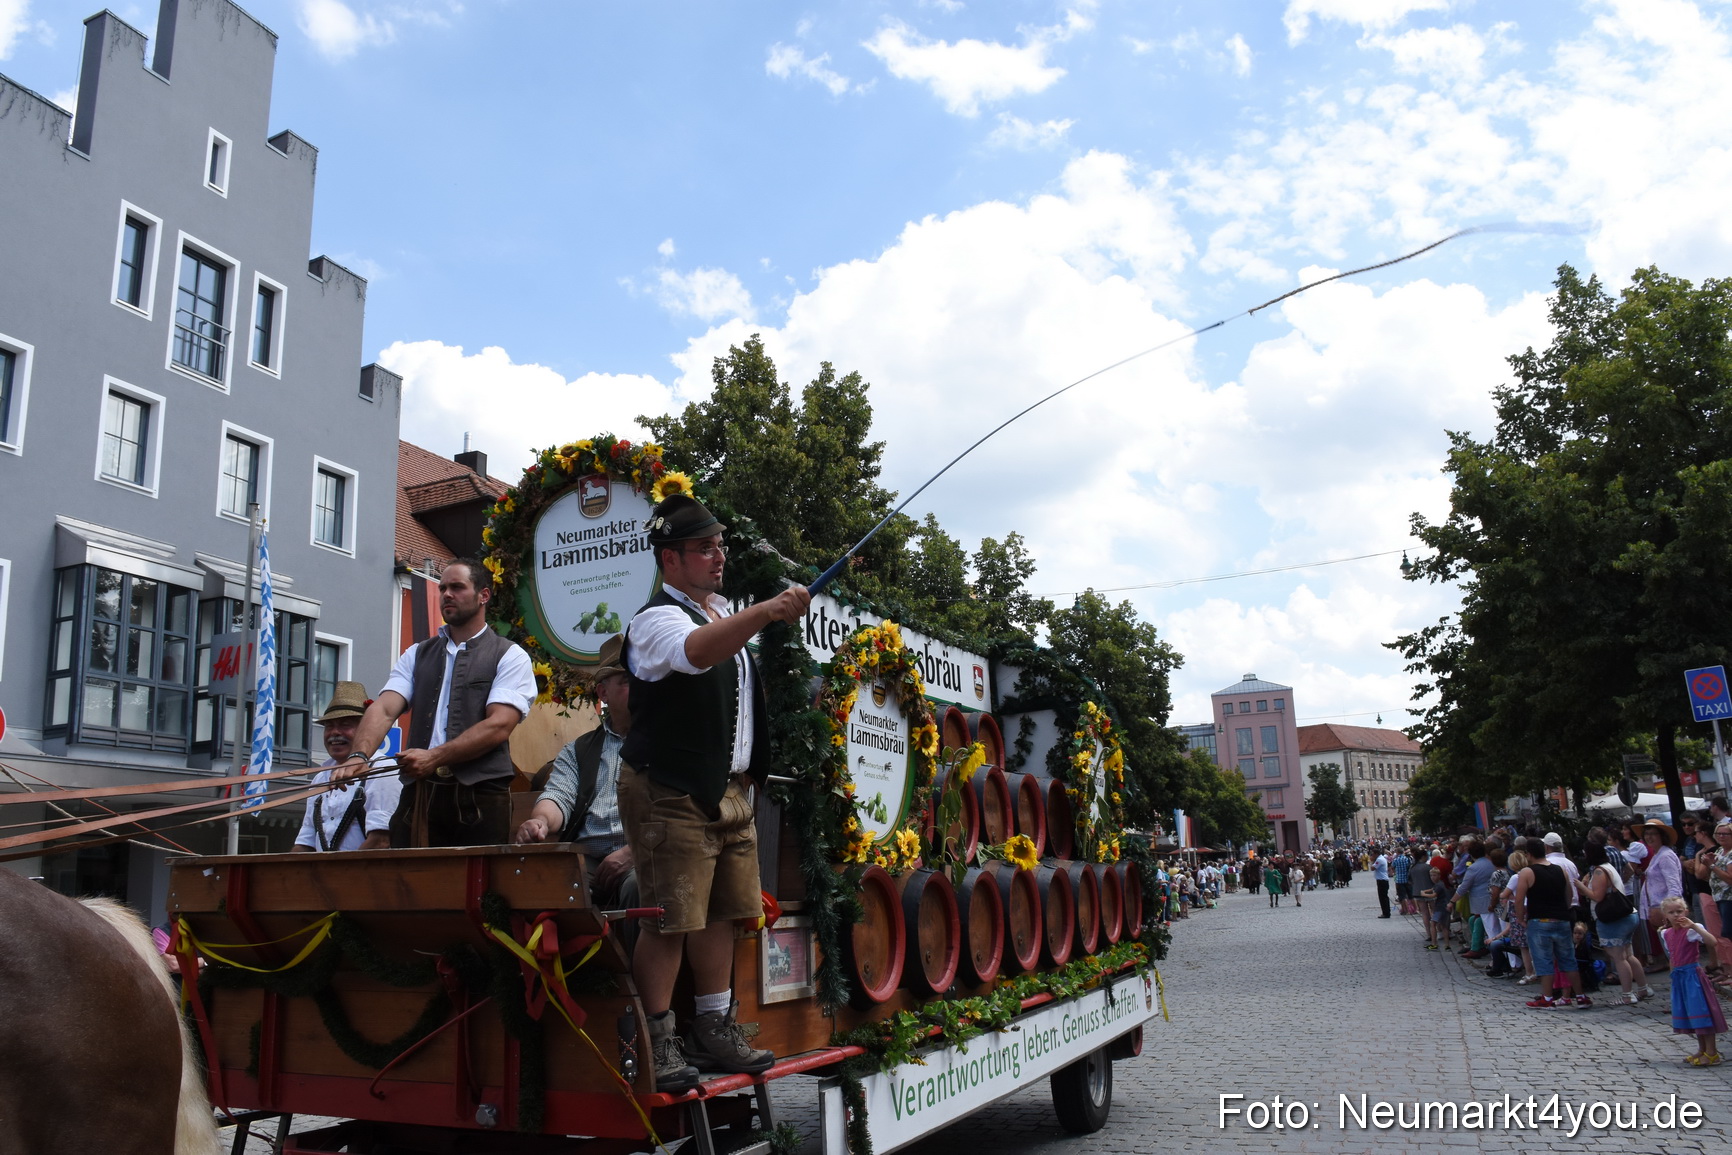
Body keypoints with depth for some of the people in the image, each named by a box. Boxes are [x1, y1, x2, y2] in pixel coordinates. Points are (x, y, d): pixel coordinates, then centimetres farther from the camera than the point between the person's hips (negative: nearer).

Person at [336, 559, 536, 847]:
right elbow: (383, 709, 3)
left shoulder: (510, 656, 3)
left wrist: (434, 757, -17)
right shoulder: (417, 655, 17)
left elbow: (499, 725, -9)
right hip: (419, 793, 3)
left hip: (481, 796, -3)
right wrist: (360, 755, -16)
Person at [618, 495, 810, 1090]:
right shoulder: (656, 619, -12)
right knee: (669, 919, -7)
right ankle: (655, 1042, 5)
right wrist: (768, 611, -48)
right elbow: (697, 650, -36)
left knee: (723, 910, 11)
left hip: (728, 789, 9)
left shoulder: (723, 610, 16)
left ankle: (713, 1029, 23)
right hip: (671, 791, -8)